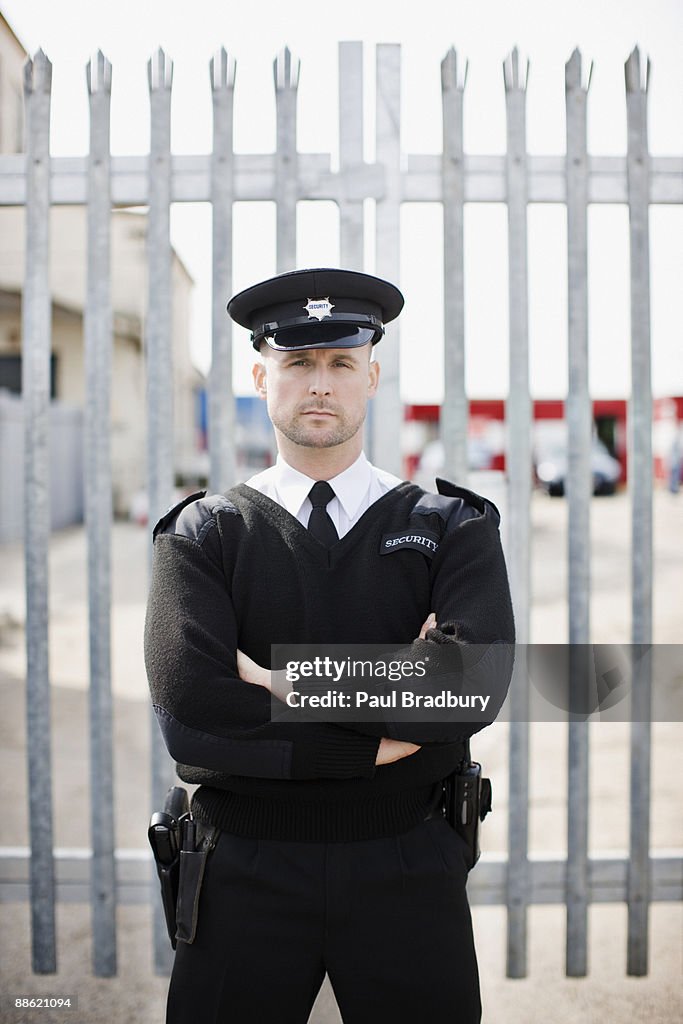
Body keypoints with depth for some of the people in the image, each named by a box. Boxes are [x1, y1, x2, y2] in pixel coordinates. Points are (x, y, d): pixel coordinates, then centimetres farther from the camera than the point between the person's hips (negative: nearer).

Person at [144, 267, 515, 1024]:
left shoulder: (452, 529, 1)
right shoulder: (201, 535, -1)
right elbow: (190, 713, -17)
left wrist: (285, 681, -16)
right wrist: (389, 731, -16)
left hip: (408, 876, 1)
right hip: (246, 876, 0)